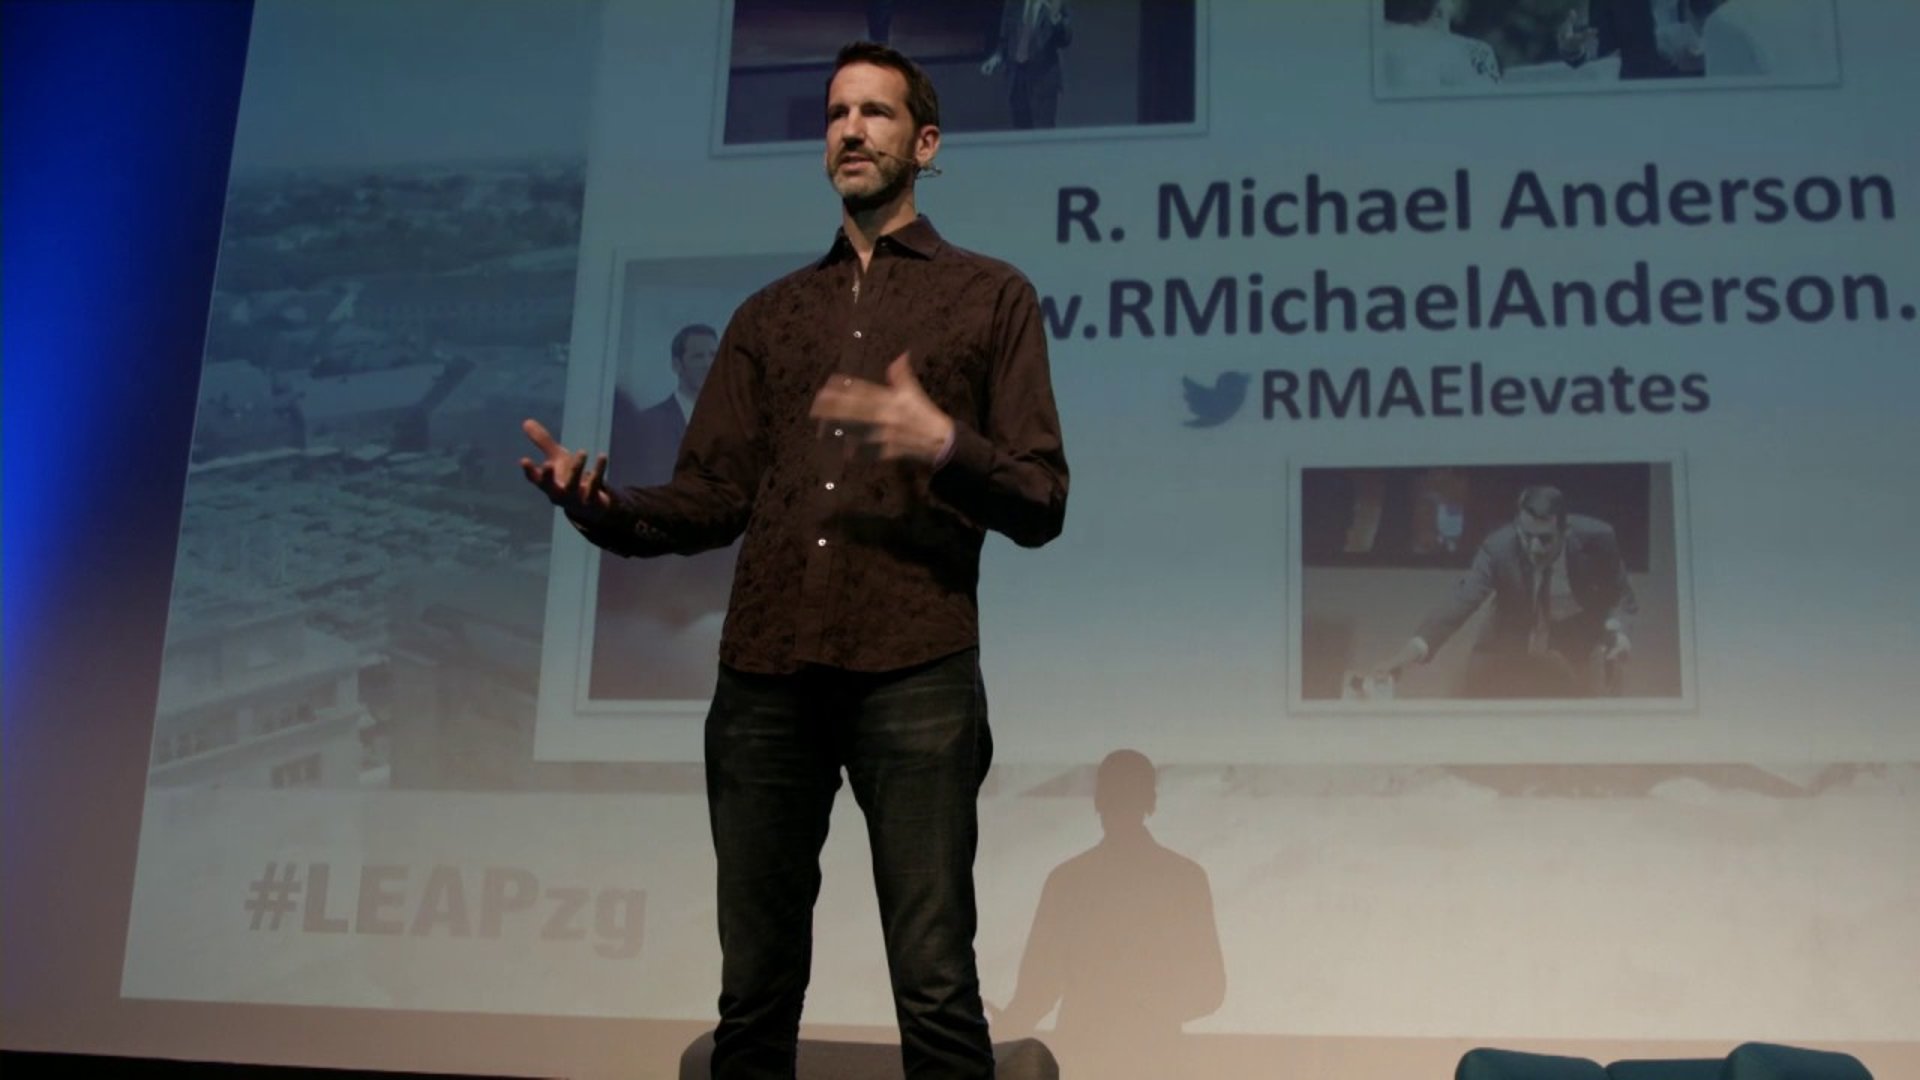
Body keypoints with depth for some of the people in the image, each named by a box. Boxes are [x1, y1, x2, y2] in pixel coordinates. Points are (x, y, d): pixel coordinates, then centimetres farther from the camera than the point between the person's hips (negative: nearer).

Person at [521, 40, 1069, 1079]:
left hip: (914, 677, -3)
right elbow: (710, 499, 15)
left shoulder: (989, 294, 11)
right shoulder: (768, 314, 22)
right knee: (754, 991, 7)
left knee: (935, 988, -7)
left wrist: (944, 446, -15)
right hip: (763, 679, 4)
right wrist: (604, 508, -5)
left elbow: (1041, 504, 4)